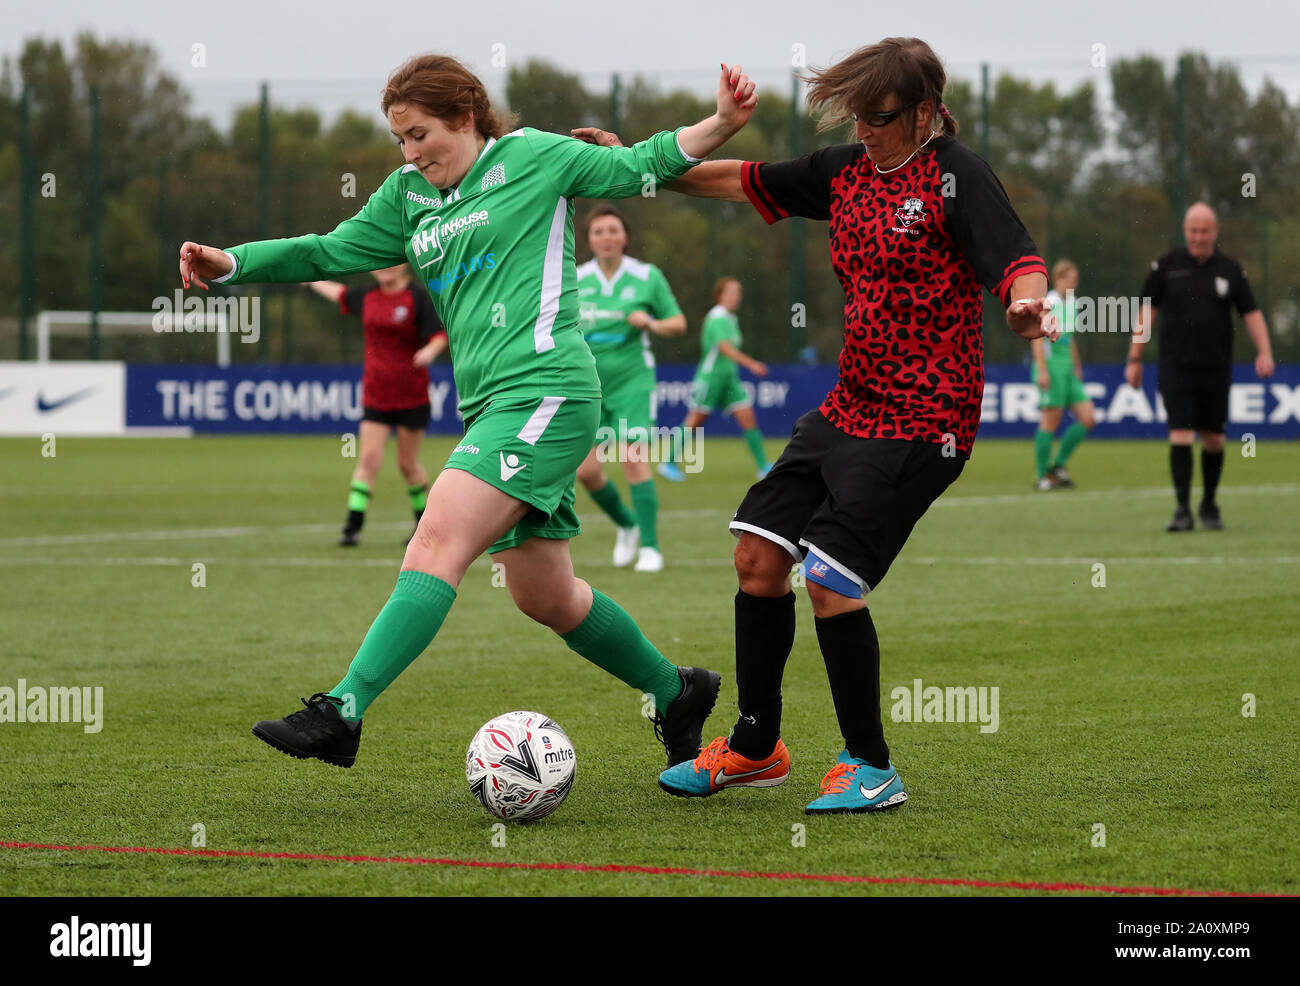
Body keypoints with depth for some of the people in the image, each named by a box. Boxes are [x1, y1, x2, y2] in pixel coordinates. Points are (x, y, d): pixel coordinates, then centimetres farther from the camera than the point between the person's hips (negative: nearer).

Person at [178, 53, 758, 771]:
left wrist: (721, 123, -8)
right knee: (544, 597, 13)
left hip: (545, 387, -8)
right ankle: (677, 694, 31)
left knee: (437, 543, -20)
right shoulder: (408, 196, 20)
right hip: (490, 403, 8)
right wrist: (230, 264, 8)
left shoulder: (531, 158, 3)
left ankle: (340, 713, -28)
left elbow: (641, 167, 7)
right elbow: (329, 253, 20)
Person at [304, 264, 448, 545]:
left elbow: (440, 334, -12)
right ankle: (353, 526, -11)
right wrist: (312, 281, 45)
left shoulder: (418, 298, -6)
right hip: (375, 394, 4)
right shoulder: (368, 298, 10)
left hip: (411, 395, -3)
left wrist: (430, 350, -34)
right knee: (369, 458, -9)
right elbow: (340, 293, 30)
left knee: (408, 464, 3)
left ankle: (425, 523, 22)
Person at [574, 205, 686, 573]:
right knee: (586, 470, -3)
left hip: (632, 381, -3)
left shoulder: (647, 277, -3)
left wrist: (652, 323, -16)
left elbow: (679, 322, 4)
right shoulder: (575, 280, 1)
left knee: (633, 459, -16)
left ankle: (650, 547, -8)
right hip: (589, 387, 3)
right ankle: (626, 525, 25)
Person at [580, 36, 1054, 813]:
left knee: (830, 577, -16)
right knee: (759, 552, 6)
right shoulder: (847, 171, 10)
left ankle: (872, 769, -1)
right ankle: (756, 746, 22)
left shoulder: (955, 175, -11)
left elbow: (1017, 255, -25)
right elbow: (744, 183, 22)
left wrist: (1026, 301, -48)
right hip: (849, 407, 8)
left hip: (922, 421, -8)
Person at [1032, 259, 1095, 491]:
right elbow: (1037, 337, -13)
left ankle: (1058, 465, 10)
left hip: (1067, 368, 8)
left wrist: (1077, 368, 26)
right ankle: (1043, 476, 1)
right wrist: (1042, 371, -19)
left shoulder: (1072, 304, 15)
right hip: (1051, 365, -8)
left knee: (1088, 418, 0)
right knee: (1051, 421, -7)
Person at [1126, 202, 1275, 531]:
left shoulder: (1230, 270, 6)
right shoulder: (1167, 266, 3)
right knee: (1181, 435, -11)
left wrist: (1264, 352, -6)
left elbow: (1251, 313, 8)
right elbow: (1147, 312, 6)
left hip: (1216, 368, 2)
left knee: (1214, 439, 7)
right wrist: (1134, 358, 3)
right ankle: (1183, 510, -10)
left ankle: (1209, 505, 24)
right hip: (1176, 367, -2)